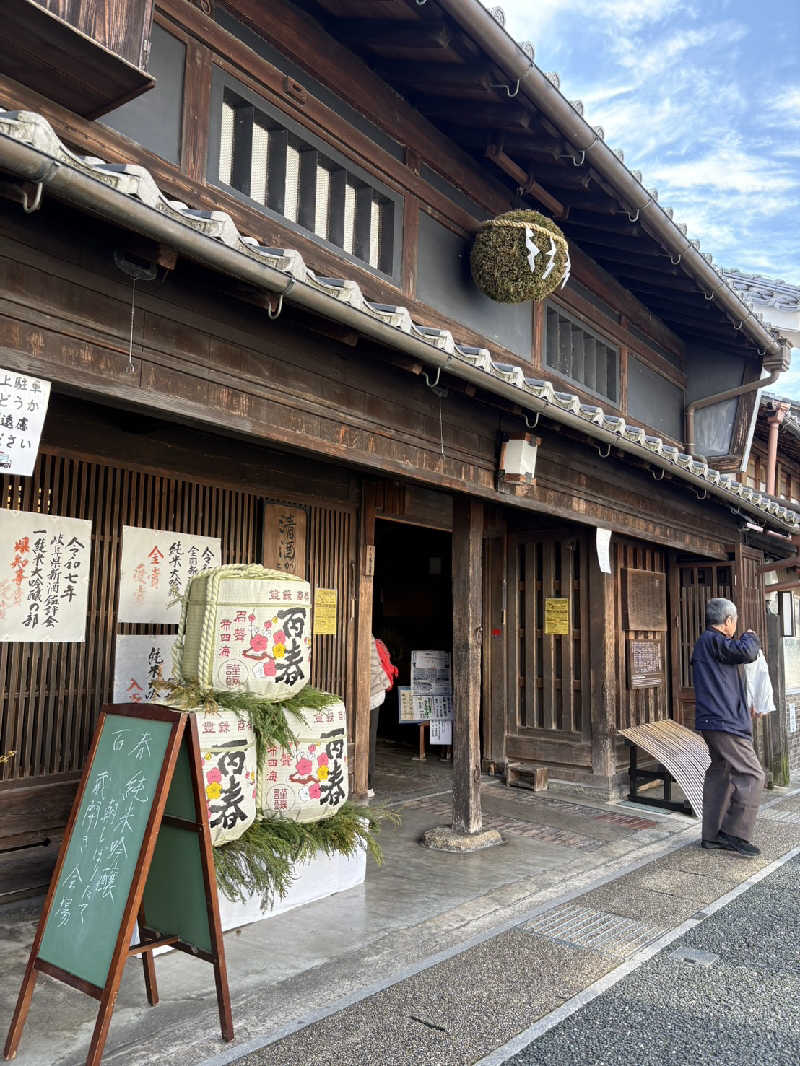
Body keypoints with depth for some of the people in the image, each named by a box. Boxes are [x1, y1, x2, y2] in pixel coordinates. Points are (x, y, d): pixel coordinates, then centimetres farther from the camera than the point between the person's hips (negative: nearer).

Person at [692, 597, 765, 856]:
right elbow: (747, 653, -23)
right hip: (725, 722, -11)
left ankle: (712, 835, 19)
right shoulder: (713, 640, -12)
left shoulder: (705, 642, 21)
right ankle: (735, 834, -5)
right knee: (752, 776, -7)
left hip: (713, 722, 11)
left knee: (720, 774, 14)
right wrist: (750, 637, -2)